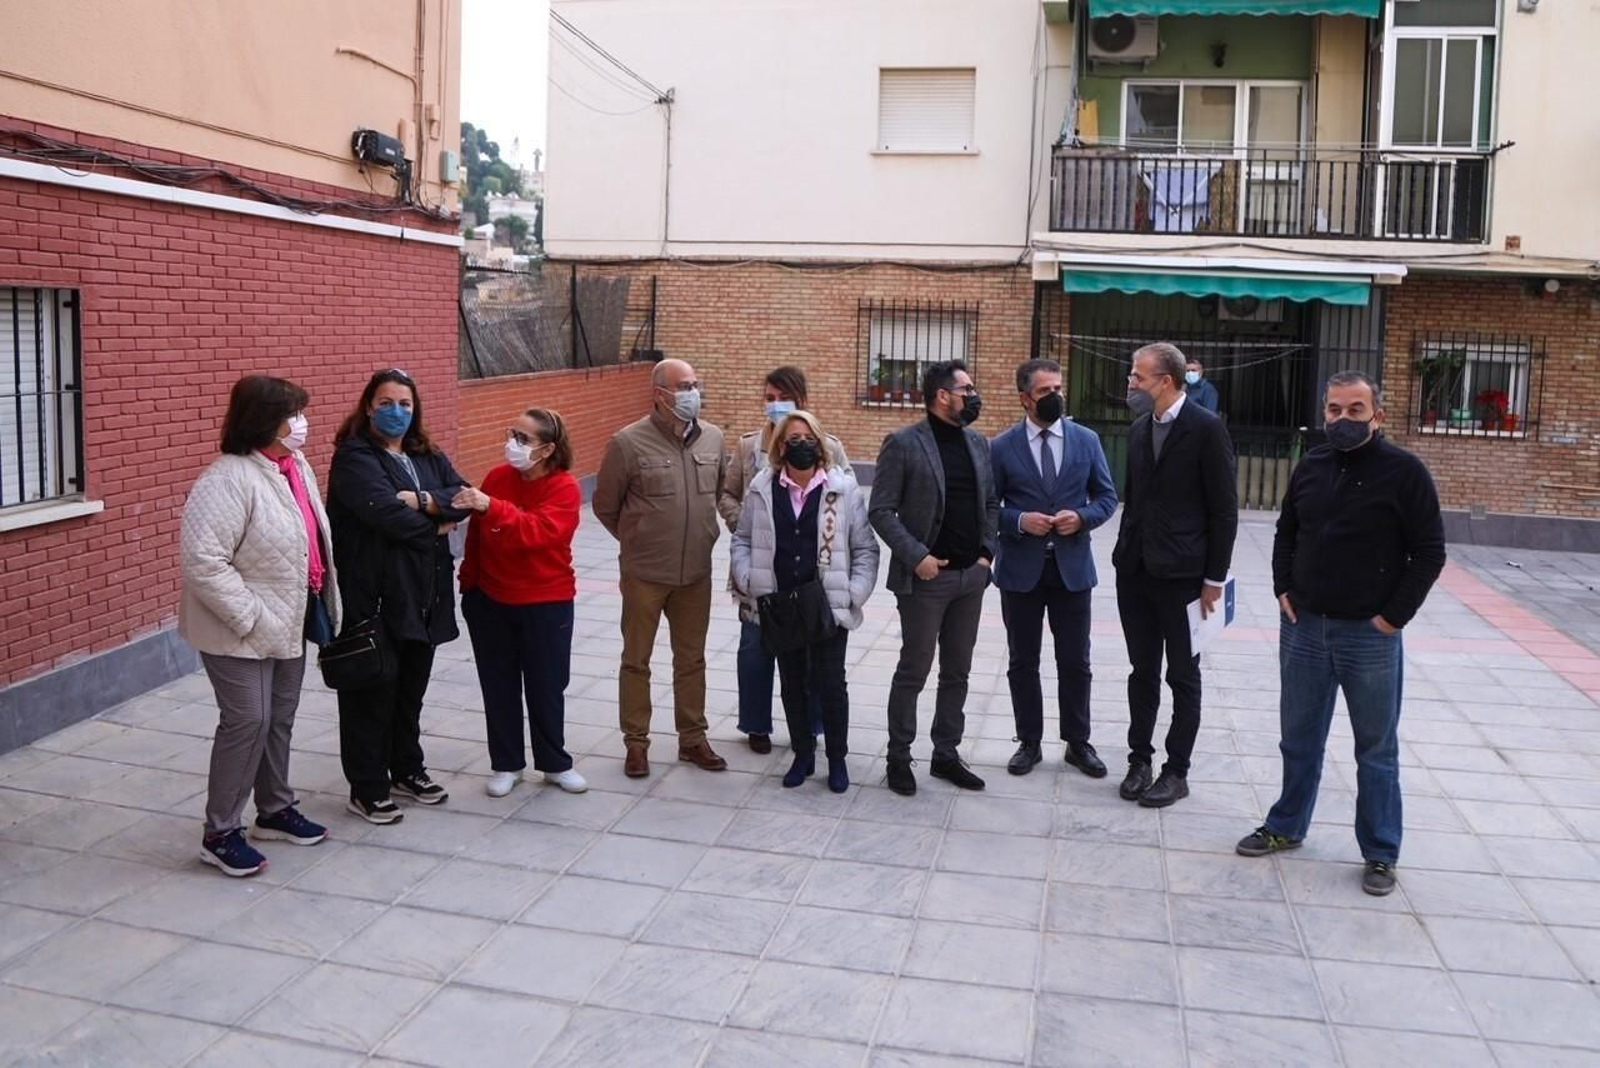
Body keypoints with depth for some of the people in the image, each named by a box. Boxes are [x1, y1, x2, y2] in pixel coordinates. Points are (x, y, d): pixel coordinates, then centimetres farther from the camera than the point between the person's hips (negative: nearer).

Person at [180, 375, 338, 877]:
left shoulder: (296, 467, 5)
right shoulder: (229, 479, -22)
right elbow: (202, 560, -27)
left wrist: (322, 604, 12)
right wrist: (248, 617, -25)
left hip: (289, 622, 9)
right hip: (242, 631, -8)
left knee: (280, 719, 17)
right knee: (247, 722, -5)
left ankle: (275, 810, 33)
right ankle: (220, 834, 9)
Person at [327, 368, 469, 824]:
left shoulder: (428, 456, 14)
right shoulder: (354, 458, -9)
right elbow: (386, 513, -22)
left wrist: (422, 500, -17)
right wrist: (435, 527, -9)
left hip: (423, 592, 7)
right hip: (374, 594, -7)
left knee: (411, 689, 18)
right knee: (372, 694, 3)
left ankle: (406, 770, 33)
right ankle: (366, 789, 13)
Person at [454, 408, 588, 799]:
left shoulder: (564, 488, -15)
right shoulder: (497, 477, -1)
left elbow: (538, 531, -31)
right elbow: (476, 534, 8)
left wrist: (491, 507, -40)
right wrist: (469, 583, 10)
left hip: (546, 604, -3)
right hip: (490, 601, 4)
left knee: (546, 687, 8)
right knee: (499, 686, 11)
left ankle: (556, 763, 25)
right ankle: (506, 764, 26)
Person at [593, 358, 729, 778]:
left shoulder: (713, 438, 0)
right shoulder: (628, 442, -13)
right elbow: (605, 506, -2)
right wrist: (637, 540, 8)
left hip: (696, 572, 4)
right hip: (644, 573, -4)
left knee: (691, 659, 14)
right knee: (636, 660, 9)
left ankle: (693, 738, 28)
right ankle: (636, 743, 22)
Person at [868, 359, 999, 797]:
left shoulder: (978, 442, 9)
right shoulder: (903, 443, -9)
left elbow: (991, 503, 16)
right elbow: (881, 511, -10)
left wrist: (986, 552, 4)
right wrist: (917, 556, -16)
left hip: (971, 576, 6)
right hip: (926, 577, -6)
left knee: (957, 672, 13)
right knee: (913, 671, 3)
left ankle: (946, 754, 25)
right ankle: (899, 757, 17)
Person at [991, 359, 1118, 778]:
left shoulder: (1087, 440, 3)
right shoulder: (1002, 447, -2)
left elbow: (1107, 496, 6)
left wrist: (1082, 517, -13)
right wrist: (1020, 520, -17)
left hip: (1072, 567, 1)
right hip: (1021, 570, -1)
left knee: (1075, 663, 9)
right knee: (1023, 663, 9)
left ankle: (1078, 742, 24)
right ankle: (1029, 742, 23)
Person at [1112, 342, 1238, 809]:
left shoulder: (1206, 429, -11)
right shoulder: (1139, 429, 9)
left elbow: (1224, 508, -10)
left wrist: (1215, 577, -10)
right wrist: (1124, 555, 10)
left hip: (1181, 574, -6)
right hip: (1135, 572, 6)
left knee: (1183, 677, 6)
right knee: (1142, 673, 13)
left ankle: (1177, 771, 16)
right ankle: (1139, 760, 24)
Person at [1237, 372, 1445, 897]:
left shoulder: (1404, 472, -10)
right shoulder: (1311, 466, 5)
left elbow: (1429, 552, -8)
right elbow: (1286, 532, 18)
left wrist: (1394, 615, -11)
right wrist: (1284, 589, 6)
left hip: (1370, 636, -4)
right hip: (1303, 627, 5)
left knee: (1376, 748, 7)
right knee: (1299, 739, 16)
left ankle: (1380, 854, 19)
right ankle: (1286, 827, 31)